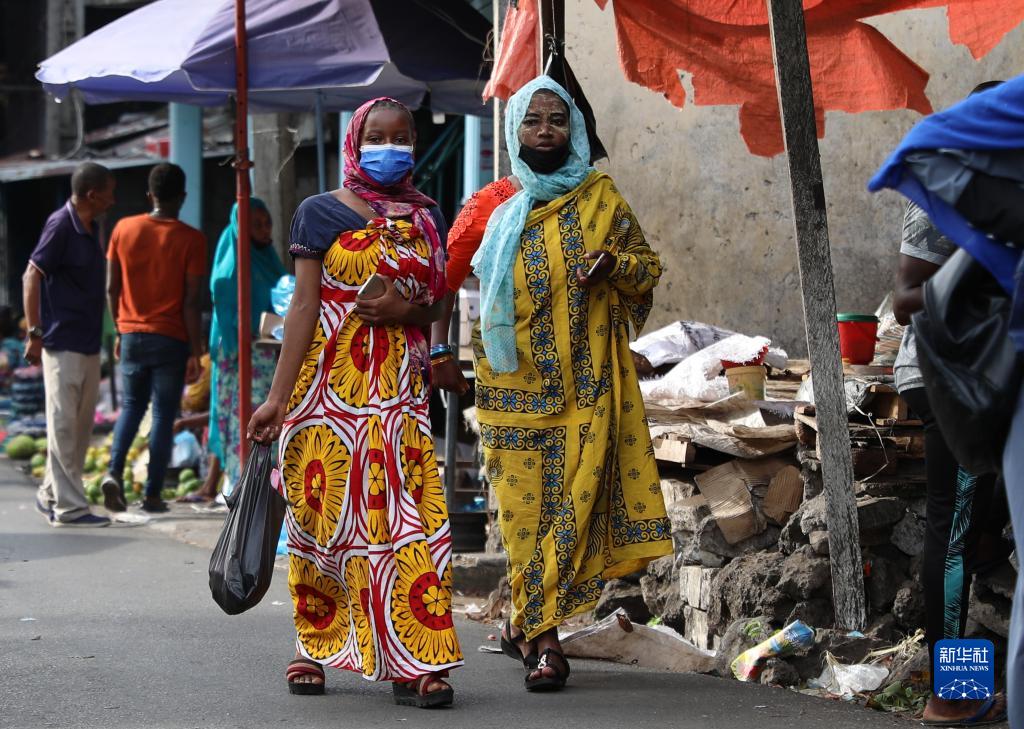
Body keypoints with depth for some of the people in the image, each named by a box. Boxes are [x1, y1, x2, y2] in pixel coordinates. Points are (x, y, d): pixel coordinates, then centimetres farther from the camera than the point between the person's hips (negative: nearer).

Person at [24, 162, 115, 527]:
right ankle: (68, 506, -2)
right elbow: (32, 276, -16)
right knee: (63, 423, -4)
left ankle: (51, 494, 22)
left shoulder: (88, 227, 12)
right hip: (63, 344, -9)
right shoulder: (61, 226, -14)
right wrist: (35, 333, -19)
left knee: (81, 424, 13)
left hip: (89, 343, 9)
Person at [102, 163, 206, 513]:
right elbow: (192, 300, -11)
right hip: (171, 339, -3)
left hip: (132, 335, 3)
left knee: (131, 405, 17)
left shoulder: (124, 229, 2)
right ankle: (152, 494, 3)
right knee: (164, 414, 4)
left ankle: (114, 471, -4)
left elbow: (112, 287, 5)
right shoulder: (190, 239, -8)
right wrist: (195, 352, -6)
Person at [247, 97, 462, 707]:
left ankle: (415, 663, -8)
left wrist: (407, 310, -8)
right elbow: (305, 306, -2)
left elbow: (439, 303, 16)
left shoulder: (426, 218, 12)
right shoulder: (322, 213, 3)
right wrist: (278, 398, -8)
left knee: (408, 515, -7)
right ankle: (312, 646, 18)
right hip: (328, 385, -2)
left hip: (400, 390, 2)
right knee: (323, 513, 3)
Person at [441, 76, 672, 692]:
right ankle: (543, 639, 4)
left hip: (587, 382, -1)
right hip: (515, 381, 1)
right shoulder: (496, 208, 10)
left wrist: (614, 264, -9)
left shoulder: (601, 198, 8)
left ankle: (528, 624, 3)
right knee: (526, 507, -3)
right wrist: (446, 348, 9)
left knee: (574, 500, -8)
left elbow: (649, 265, 12)